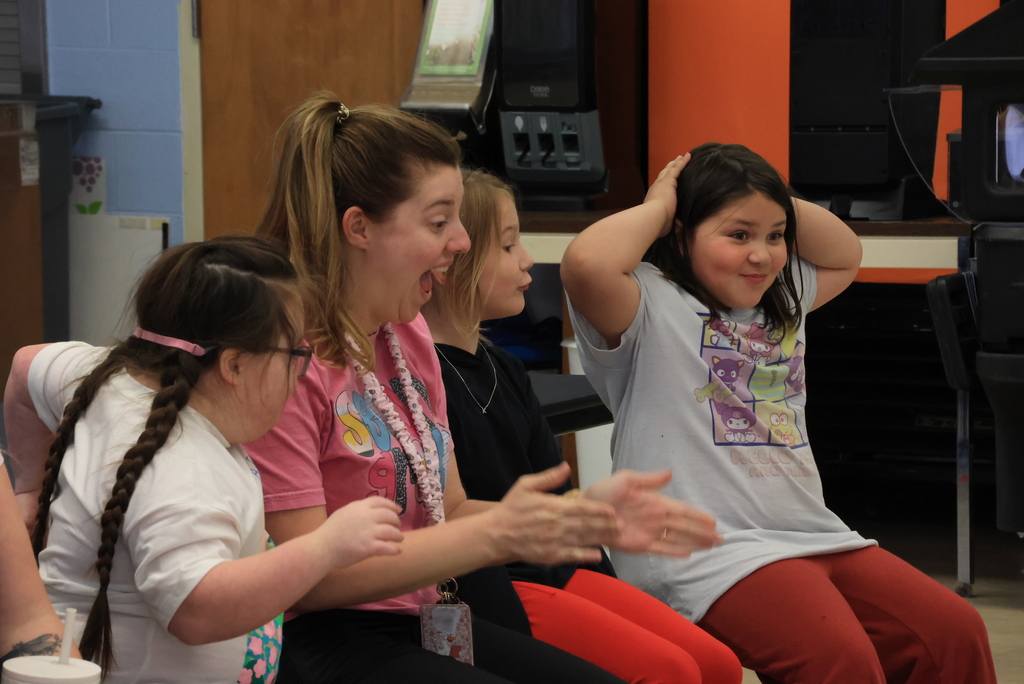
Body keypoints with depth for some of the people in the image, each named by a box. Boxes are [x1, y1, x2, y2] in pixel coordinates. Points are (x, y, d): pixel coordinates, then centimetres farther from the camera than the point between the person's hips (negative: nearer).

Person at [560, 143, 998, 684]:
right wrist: (657, 207, -4)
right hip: (712, 553, -8)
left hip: (816, 536, 8)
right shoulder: (652, 304, -3)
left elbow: (845, 254, 37)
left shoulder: (782, 299, 23)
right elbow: (586, 263, -23)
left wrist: (779, 205, 19)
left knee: (955, 632, -8)